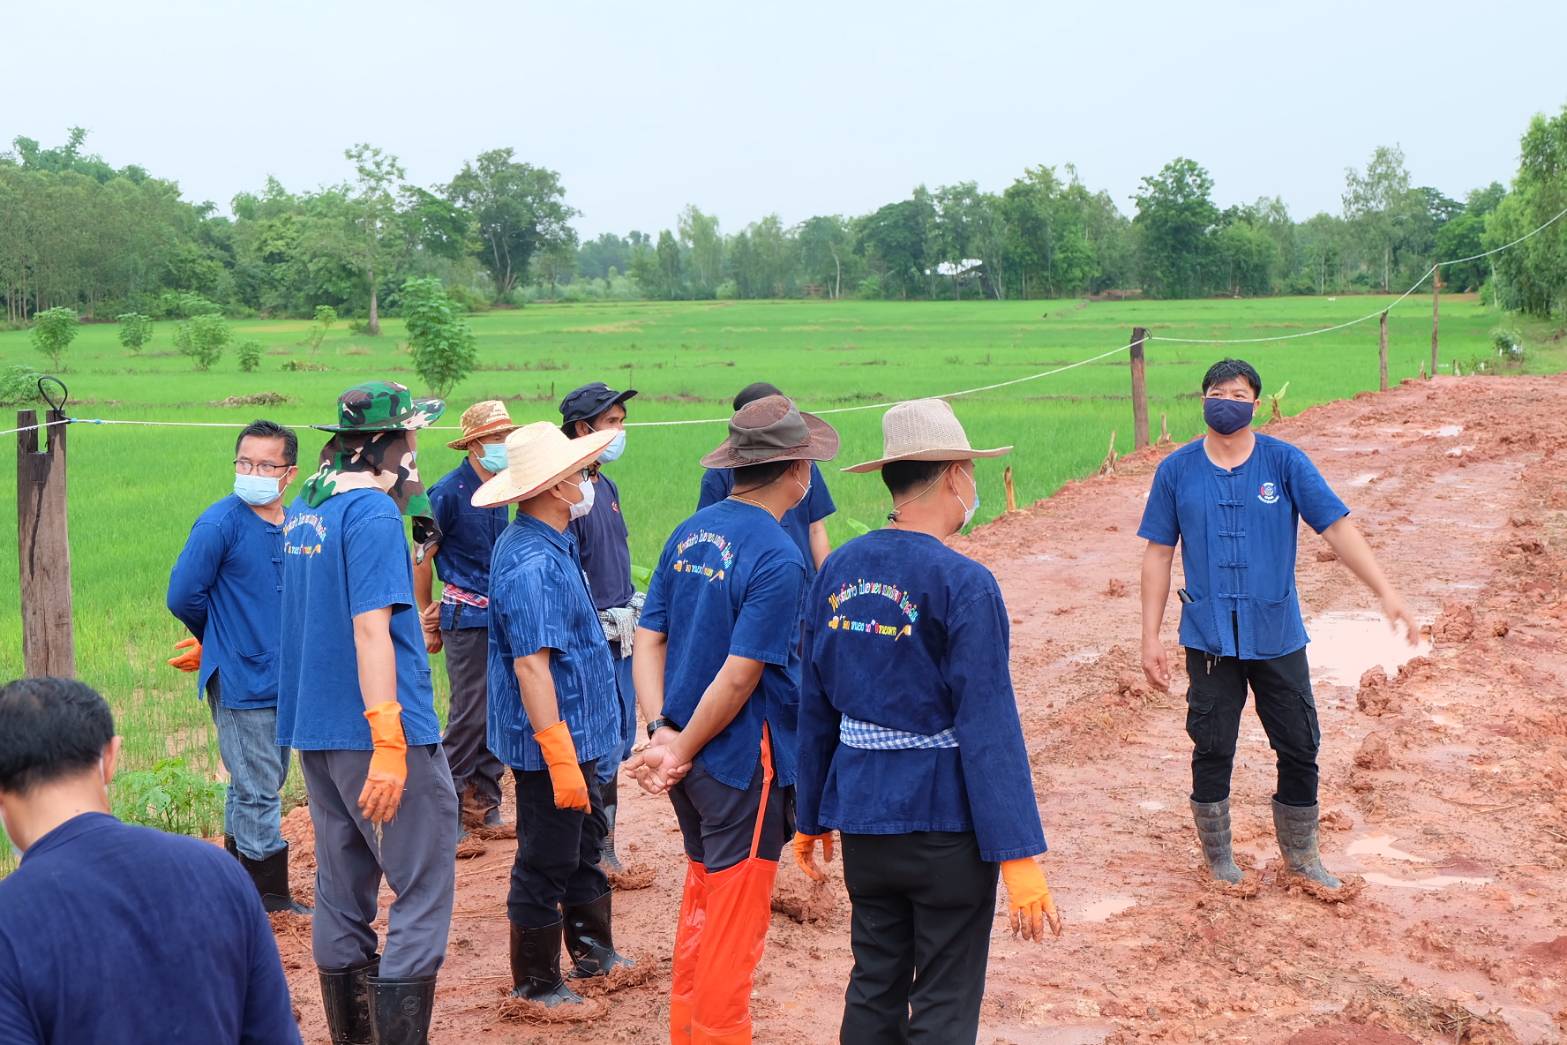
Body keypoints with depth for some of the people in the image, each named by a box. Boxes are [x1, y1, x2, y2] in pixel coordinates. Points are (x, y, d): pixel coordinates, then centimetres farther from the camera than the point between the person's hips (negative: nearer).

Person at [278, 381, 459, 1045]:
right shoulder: (373, 512, -13)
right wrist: (389, 745, -23)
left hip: (313, 732, 9)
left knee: (342, 893, 13)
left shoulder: (301, 511, 14)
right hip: (376, 730, -9)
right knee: (423, 895, -5)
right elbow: (370, 628, -20)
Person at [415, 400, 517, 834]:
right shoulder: (449, 492, -12)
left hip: (501, 614, 7)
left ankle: (485, 804, 19)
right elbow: (421, 556, -8)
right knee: (470, 713, -5)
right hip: (467, 617, -7)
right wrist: (426, 619, -4)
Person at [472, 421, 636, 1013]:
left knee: (585, 849, 22)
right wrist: (561, 759, -30)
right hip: (553, 742, -10)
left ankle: (594, 954, 37)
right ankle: (536, 984, 16)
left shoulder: (546, 545, 9)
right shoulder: (533, 565, -25)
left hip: (574, 736, 10)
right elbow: (531, 665, -30)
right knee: (546, 865, 3)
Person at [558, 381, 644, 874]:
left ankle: (600, 844, 25)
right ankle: (599, 849, 7)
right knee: (604, 747, -4)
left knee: (620, 740, 14)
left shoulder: (606, 486, 12)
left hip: (620, 635, 9)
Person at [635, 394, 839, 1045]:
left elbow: (648, 639, 3)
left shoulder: (690, 534, 5)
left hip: (688, 761, 8)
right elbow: (741, 675, -21)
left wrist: (664, 734, -4)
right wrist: (682, 750, -12)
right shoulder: (778, 558, -18)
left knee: (703, 906, 21)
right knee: (736, 923, 3)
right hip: (744, 764, -8)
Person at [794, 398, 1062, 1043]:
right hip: (945, 820, -6)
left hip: (862, 816, 6)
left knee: (873, 990, 16)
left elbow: (814, 709, 10)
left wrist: (812, 817, 20)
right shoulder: (962, 584, -16)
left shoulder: (836, 572, 3)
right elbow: (990, 729, -19)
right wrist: (1019, 857, -17)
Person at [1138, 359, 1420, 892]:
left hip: (1278, 635, 1)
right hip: (1209, 639, 0)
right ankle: (1217, 858, 23)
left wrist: (1386, 593, -21)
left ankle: (1301, 856, 26)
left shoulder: (1285, 462, -3)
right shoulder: (1177, 470, -1)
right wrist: (1150, 638, -2)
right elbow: (1158, 554, 2)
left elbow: (1337, 528, -10)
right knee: (1212, 749, 6)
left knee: (1300, 748, 7)